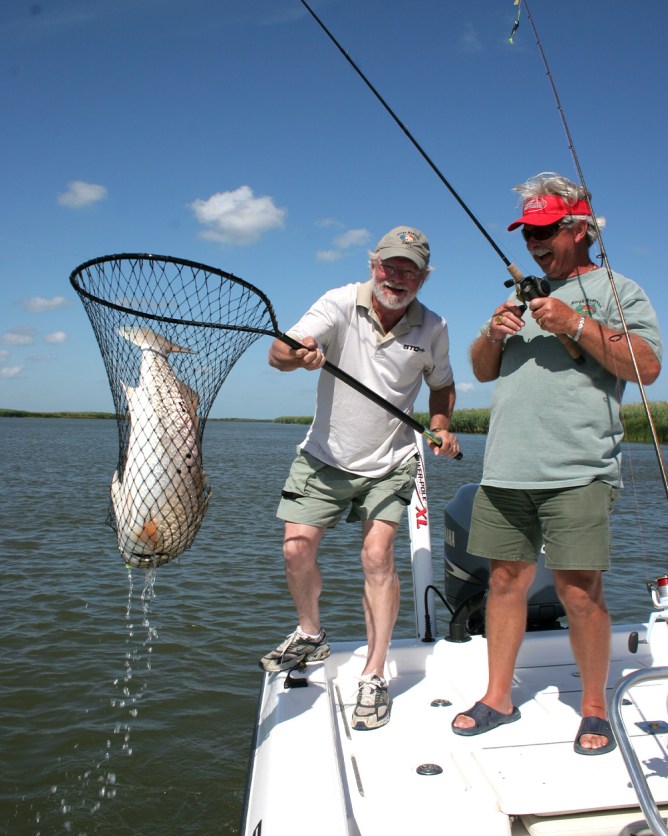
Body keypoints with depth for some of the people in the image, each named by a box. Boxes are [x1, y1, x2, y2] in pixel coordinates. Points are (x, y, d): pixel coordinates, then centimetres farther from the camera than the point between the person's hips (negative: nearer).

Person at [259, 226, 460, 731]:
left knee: (378, 553, -13)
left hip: (390, 461, 0)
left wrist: (441, 427, -6)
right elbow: (279, 352, -28)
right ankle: (311, 636, 27)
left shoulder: (432, 328, -6)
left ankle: (374, 677, 1)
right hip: (325, 455, 1)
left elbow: (441, 384, 12)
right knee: (297, 549, -3)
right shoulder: (340, 304, -14)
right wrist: (297, 355, -51)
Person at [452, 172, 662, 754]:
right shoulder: (523, 295, 24)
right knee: (506, 581, 8)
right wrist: (494, 334, 3)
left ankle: (594, 709, 15)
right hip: (505, 469, 5)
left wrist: (577, 324, -14)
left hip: (577, 471, -5)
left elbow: (648, 367, -7)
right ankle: (498, 698, 21)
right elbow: (482, 372, 24)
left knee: (580, 591, -4)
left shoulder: (618, 291, 7)